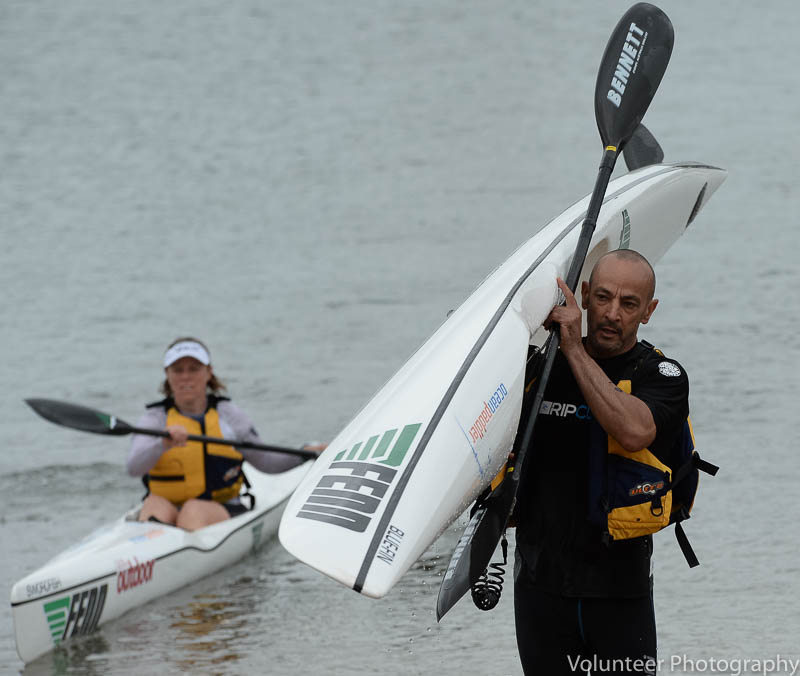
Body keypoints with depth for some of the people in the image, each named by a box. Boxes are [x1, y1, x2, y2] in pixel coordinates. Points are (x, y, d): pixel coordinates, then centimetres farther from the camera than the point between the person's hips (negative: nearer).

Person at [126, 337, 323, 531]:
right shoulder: (155, 419, 6)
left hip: (223, 512, 0)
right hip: (169, 508, 0)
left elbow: (264, 462, 19)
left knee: (194, 511, -34)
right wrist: (163, 444, -32)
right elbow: (134, 468, -13)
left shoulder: (228, 414, 11)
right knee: (154, 504, -34)